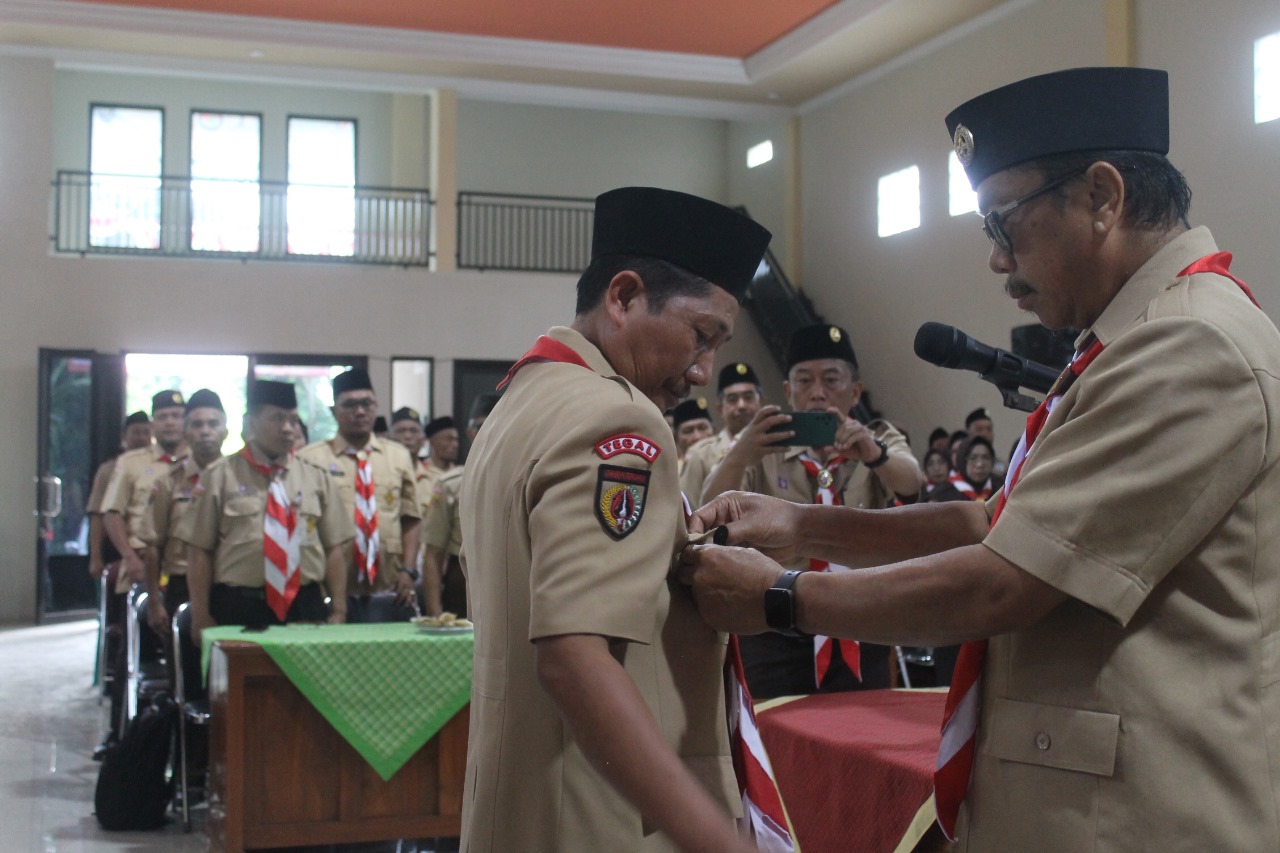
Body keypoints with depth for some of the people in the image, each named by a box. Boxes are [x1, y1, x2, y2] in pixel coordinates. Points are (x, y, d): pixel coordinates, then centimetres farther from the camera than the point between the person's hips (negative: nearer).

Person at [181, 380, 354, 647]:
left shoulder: (316, 478, 10)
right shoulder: (220, 476, 3)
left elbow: (335, 548, 8)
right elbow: (199, 551, 1)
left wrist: (338, 611, 1)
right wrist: (201, 618, -4)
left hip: (306, 608, 2)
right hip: (237, 610, -2)